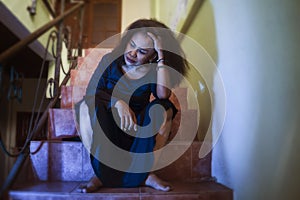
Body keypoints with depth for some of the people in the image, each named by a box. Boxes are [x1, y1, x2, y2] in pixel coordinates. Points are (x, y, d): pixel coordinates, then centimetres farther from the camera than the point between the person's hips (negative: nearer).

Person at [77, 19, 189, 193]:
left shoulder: (152, 73, -1)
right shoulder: (110, 61, -1)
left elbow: (163, 95, -23)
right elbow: (90, 93, -8)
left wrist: (161, 57, -21)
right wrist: (118, 102, -26)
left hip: (138, 129, 0)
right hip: (107, 127, 0)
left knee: (164, 107, -25)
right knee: (97, 105, -30)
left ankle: (143, 172, -24)